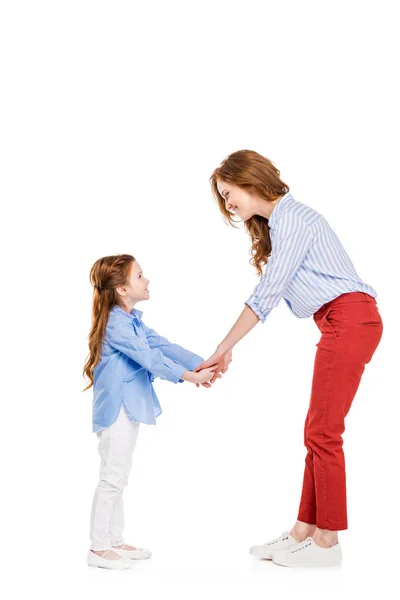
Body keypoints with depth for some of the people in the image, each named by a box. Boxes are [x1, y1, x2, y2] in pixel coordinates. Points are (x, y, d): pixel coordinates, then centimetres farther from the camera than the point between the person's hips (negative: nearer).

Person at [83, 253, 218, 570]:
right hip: (116, 408, -10)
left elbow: (162, 345, 7)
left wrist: (203, 363, -4)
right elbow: (149, 357, -24)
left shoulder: (133, 320, 14)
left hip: (129, 408, 10)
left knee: (119, 478, 15)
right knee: (112, 477, -5)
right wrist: (190, 377, -26)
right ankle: (98, 547, 4)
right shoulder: (115, 323, -18)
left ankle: (115, 541, 24)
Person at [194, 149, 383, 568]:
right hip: (342, 326, 10)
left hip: (350, 319, -10)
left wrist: (224, 348, -10)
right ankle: (304, 531, 15)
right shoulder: (278, 224, 21)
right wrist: (225, 352, 13)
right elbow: (266, 296, 18)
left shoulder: (292, 217, -9)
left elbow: (266, 294, -15)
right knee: (317, 432, 9)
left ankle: (326, 541, 3)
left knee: (322, 433, -6)